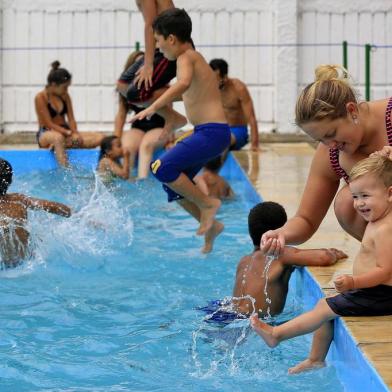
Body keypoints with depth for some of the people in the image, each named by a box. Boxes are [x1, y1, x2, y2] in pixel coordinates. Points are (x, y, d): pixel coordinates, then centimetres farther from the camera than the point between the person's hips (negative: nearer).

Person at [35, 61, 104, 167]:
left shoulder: (65, 96, 9)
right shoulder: (40, 98, -9)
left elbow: (71, 119, 7)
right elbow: (50, 124, -14)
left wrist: (75, 133, -14)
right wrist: (69, 133, -23)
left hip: (64, 132, 6)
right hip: (46, 134, -6)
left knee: (99, 138, -13)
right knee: (58, 137, -45)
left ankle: (66, 144, -23)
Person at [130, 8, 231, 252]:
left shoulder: (186, 57, -10)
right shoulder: (194, 57, 19)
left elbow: (183, 83, -35)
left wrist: (153, 107, -38)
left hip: (211, 132, -10)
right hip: (210, 133, 10)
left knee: (162, 168, -18)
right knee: (174, 183, 12)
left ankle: (207, 204, -5)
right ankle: (211, 225, 18)